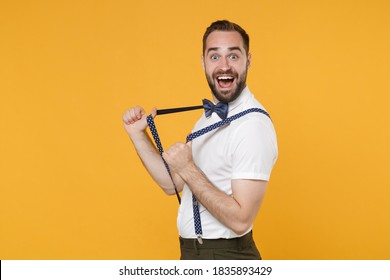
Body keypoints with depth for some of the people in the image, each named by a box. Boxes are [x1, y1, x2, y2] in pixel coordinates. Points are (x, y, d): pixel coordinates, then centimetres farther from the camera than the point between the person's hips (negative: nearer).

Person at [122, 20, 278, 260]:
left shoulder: (253, 125, -22)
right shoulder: (209, 117, 7)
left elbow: (240, 220, -27)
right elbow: (172, 184, 9)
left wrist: (188, 170, -25)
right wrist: (138, 135, 2)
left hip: (226, 256, -8)